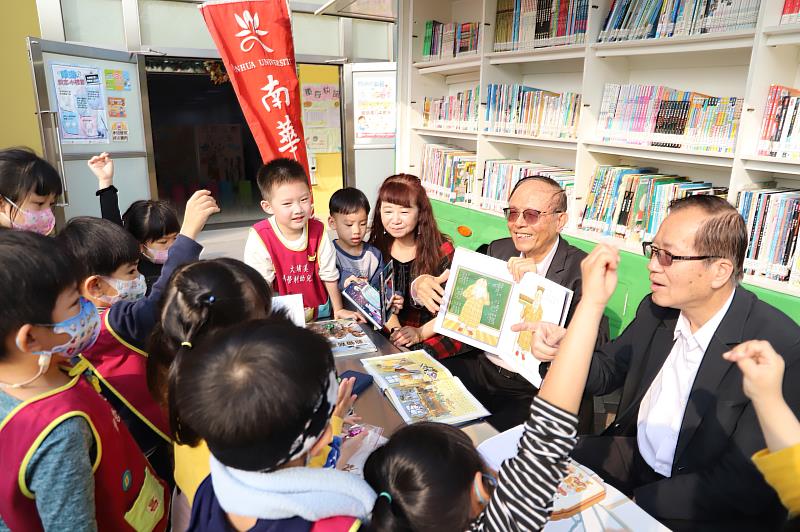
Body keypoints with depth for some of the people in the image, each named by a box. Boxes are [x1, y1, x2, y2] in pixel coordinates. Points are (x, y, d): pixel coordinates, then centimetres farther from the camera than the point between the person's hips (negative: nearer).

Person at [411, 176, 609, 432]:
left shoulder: (582, 269, -11)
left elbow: (596, 344, -23)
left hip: (538, 391, -5)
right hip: (481, 369, 6)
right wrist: (421, 285, -11)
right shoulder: (499, 250, 6)